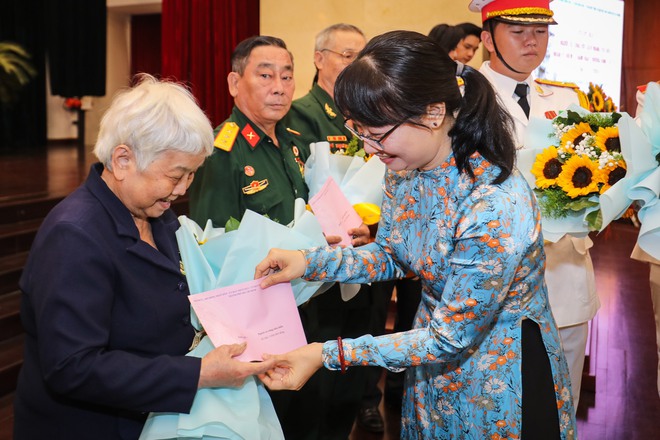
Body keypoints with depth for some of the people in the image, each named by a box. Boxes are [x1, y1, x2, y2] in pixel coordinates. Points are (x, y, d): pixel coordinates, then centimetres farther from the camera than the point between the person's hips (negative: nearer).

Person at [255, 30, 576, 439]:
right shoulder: (406, 169, -10)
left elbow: (453, 336, -25)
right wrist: (308, 262, -12)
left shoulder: (496, 208, -34)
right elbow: (389, 257, 5)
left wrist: (329, 355, -27)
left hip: (502, 382, -7)